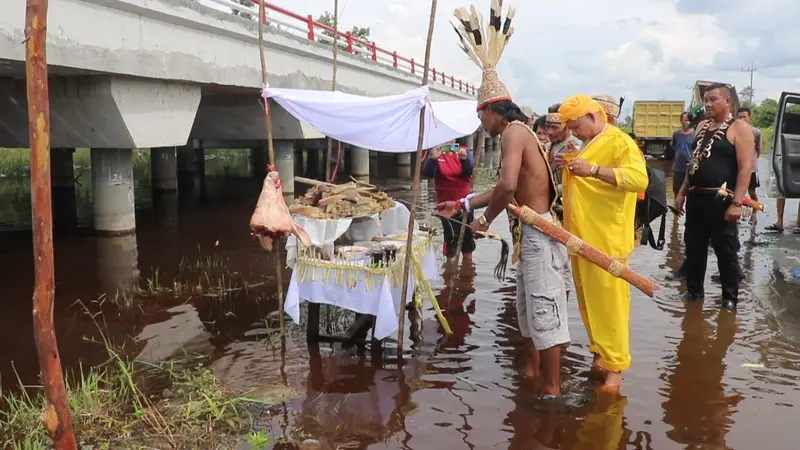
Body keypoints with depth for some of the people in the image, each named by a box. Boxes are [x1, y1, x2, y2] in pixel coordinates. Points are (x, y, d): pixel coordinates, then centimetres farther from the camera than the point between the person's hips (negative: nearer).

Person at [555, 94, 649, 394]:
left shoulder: (619, 142, -9)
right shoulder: (585, 144, 18)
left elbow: (639, 178, -23)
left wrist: (594, 169, -30)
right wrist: (568, 166, 9)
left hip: (606, 239, -8)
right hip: (581, 237, 8)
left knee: (608, 301, -5)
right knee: (588, 300, 12)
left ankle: (615, 365, 3)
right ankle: (600, 354, 25)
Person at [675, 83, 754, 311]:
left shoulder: (739, 128, -8)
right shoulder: (702, 126, 14)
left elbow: (746, 167, -14)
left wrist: (736, 202, -21)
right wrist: (682, 192, 15)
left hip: (721, 200, -7)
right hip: (696, 197, 7)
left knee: (726, 251, 3)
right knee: (694, 247, 13)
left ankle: (730, 297, 15)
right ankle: (694, 290, 26)